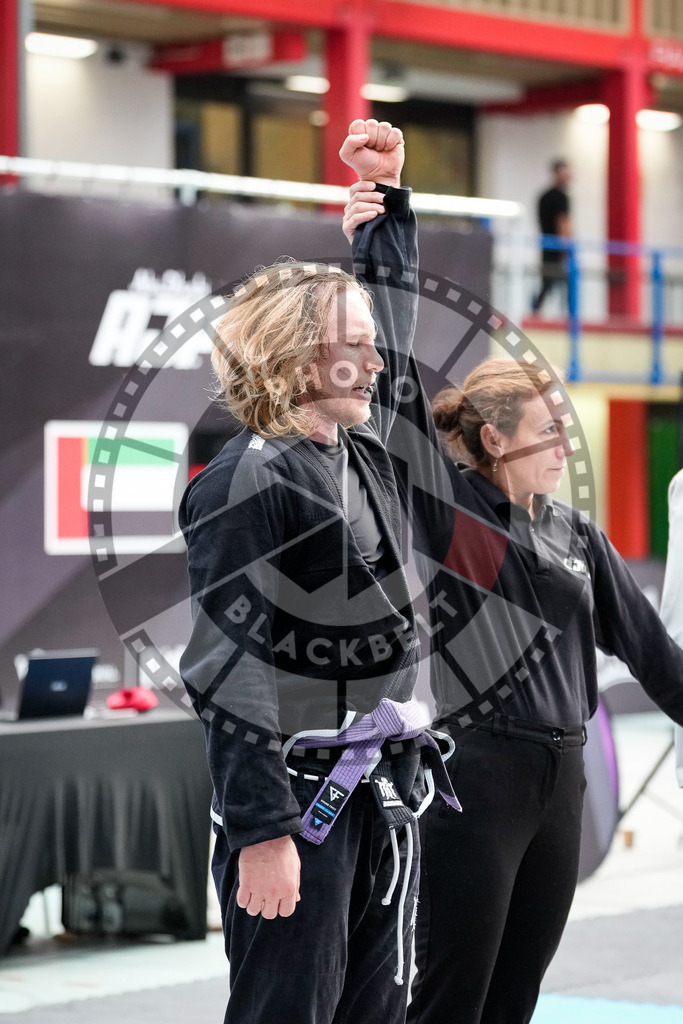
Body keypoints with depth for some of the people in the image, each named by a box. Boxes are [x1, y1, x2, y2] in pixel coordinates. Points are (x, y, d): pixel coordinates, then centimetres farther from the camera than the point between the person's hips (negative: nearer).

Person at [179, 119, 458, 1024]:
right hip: (296, 797, -8)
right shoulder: (247, 484, -14)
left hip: (384, 791, 8)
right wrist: (261, 833, -22)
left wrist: (389, 193, 28)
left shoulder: (364, 447, 11)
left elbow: (394, 318, 31)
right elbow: (232, 675, -18)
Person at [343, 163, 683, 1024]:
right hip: (472, 781, -6)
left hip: (560, 783, 6)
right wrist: (377, 251, -20)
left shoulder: (577, 536, 12)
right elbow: (396, 385, -15)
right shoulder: (444, 505, -6)